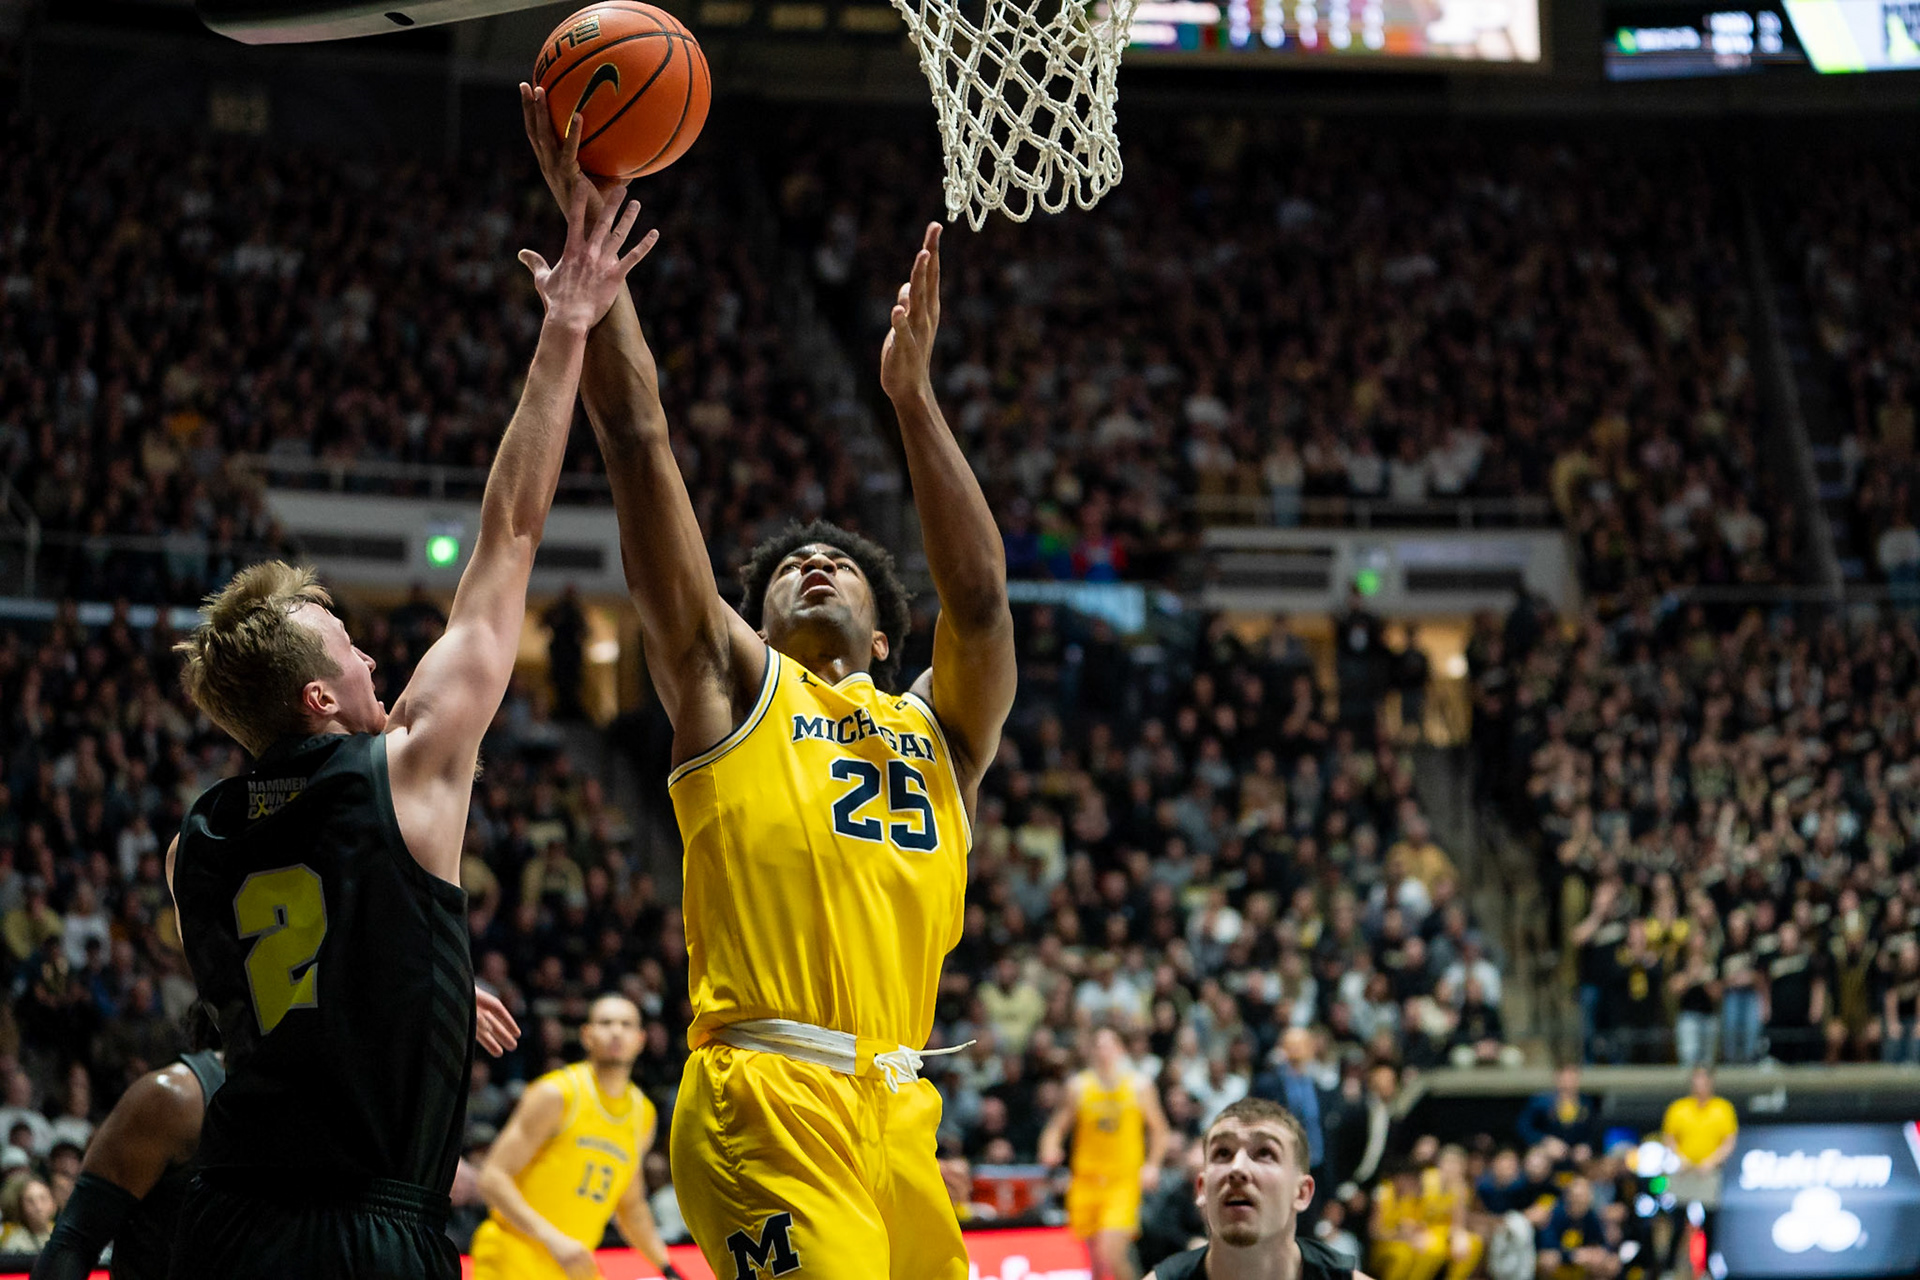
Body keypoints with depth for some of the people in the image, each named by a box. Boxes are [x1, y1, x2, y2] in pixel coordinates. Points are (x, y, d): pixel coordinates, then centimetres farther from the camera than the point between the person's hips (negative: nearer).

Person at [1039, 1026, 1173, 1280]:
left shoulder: (1139, 1086, 3)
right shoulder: (1078, 1087, 5)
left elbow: (1158, 1130, 11)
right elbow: (1057, 1127, 10)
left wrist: (1152, 1165, -3)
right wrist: (1050, 1150, -11)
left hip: (1124, 1182, -2)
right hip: (1087, 1181, 2)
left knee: (1111, 1253, -20)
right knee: (1096, 1258, 8)